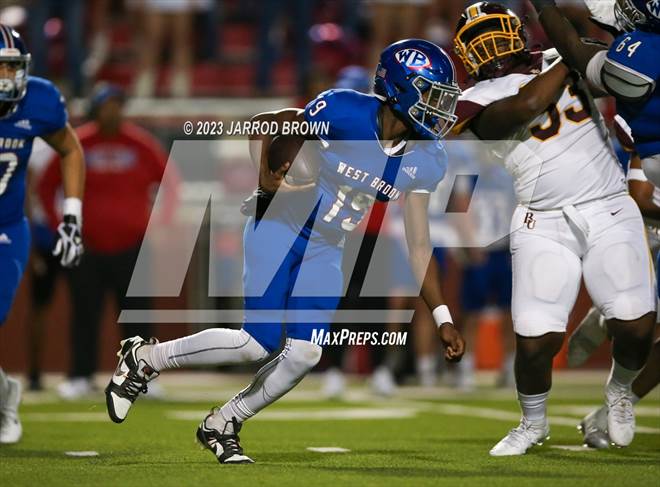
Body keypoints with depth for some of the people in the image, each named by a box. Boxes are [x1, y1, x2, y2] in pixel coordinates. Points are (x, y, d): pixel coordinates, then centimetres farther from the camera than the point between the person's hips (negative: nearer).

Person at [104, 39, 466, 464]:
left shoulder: (425, 161, -7)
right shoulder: (345, 112, -22)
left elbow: (419, 246, -1)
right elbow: (264, 125, -8)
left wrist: (443, 317, -4)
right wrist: (265, 177, -20)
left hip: (324, 253, 6)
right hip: (280, 225, -5)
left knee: (303, 355, -5)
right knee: (258, 344, -14)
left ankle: (222, 424, 17)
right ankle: (145, 357, 7)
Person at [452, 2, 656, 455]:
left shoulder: (559, 62, 15)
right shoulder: (480, 100, -1)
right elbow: (527, 105, -17)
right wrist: (569, 59, -8)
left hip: (611, 211, 2)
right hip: (544, 225, -2)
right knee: (537, 339, -11)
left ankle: (621, 388, 23)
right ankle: (534, 423, 21)